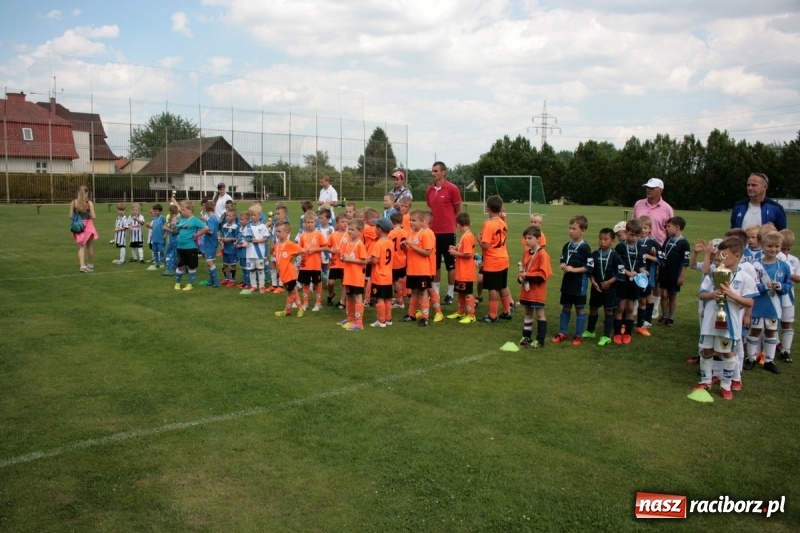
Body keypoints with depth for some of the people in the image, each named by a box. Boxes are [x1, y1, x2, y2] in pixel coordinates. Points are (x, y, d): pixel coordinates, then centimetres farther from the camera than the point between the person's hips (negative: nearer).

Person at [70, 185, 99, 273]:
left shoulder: (73, 202, -2)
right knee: (90, 247, 15)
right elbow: (93, 216, -12)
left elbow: (71, 216, -2)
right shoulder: (90, 203, -9)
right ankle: (91, 265, 27)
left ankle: (82, 265, -11)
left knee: (81, 247, 6)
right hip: (88, 225, -1)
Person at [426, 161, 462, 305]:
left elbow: (458, 210, -1)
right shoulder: (429, 190, 7)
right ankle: (435, 292, 21)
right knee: (435, 264, 12)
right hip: (433, 232, 5)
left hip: (448, 232, -5)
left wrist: (454, 225, 0)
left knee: (450, 264, 5)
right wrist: (430, 223, 11)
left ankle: (450, 294, 13)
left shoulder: (452, 189, -9)